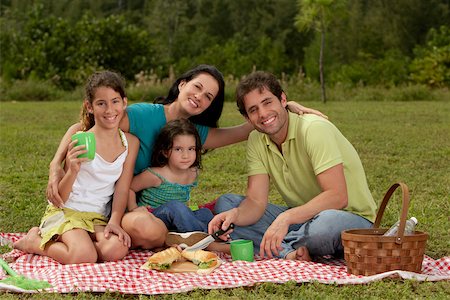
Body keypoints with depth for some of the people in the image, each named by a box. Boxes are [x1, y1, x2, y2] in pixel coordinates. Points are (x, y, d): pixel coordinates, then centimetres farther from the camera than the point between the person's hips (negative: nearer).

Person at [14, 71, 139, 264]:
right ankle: (33, 241, -1)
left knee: (117, 250, -27)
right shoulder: (80, 142, -10)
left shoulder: (130, 142, 3)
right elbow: (60, 198, -8)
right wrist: (73, 171, -28)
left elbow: (122, 189, 2)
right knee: (84, 256, -32)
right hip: (66, 212, -5)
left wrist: (114, 221, -15)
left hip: (98, 217, 5)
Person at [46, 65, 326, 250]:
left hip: (154, 210, 7)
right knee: (149, 230, -40)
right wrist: (56, 166, -27)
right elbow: (81, 129, -14)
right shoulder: (142, 115, -14)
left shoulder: (197, 134, 4)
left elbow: (245, 130, 0)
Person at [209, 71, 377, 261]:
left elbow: (338, 197, -29)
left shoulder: (315, 129, -21)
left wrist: (286, 218, -39)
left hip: (352, 217, -6)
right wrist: (235, 214, -30)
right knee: (225, 203, -7)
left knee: (326, 222, -42)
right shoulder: (256, 141, 1)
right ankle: (290, 253, -23)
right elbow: (256, 202, -7)